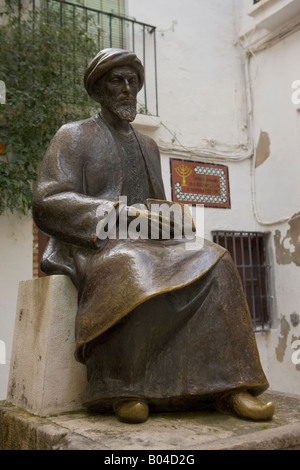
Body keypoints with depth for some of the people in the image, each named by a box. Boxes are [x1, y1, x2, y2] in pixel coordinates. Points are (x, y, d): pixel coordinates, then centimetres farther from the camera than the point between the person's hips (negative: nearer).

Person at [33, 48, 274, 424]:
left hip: (148, 245, 6)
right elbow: (48, 202, -8)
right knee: (131, 273, -40)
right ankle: (120, 388, -25)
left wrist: (169, 220, -2)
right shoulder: (73, 136, 5)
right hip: (92, 244, -5)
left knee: (213, 263, -23)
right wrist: (122, 214, -19)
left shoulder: (147, 146, 23)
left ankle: (225, 386, -27)